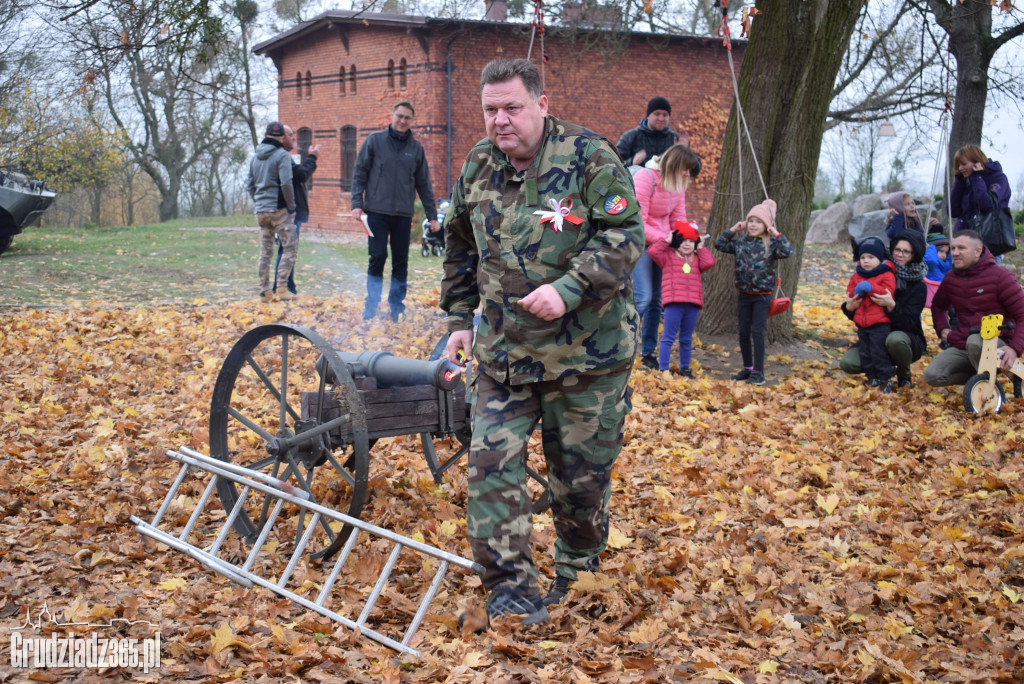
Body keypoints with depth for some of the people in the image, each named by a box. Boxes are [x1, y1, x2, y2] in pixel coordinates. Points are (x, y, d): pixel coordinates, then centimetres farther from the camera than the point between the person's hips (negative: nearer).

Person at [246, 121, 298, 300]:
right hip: (279, 209, -7)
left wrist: (258, 202, 18)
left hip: (261, 210, 7)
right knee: (290, 247, -3)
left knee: (265, 251, 11)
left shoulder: (255, 157, 14)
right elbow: (286, 183, -17)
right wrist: (291, 205, -8)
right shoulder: (282, 155, -8)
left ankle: (264, 290, 12)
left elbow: (249, 184, 16)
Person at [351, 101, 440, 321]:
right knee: (377, 257, -6)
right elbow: (359, 173, 3)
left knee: (401, 262, 5)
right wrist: (357, 203, -7)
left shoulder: (416, 148, 9)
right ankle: (371, 307, 4)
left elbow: (423, 184, 13)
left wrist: (432, 215, 10)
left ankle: (397, 308, 14)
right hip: (377, 211, -2)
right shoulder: (374, 140, 3)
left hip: (403, 214, 2)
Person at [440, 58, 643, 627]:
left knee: (581, 472, 8)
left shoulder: (589, 158, -11)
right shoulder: (477, 168, 7)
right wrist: (459, 319, 16)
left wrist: (569, 290, -26)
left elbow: (625, 235, -15)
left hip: (586, 352, -4)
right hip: (502, 352, 4)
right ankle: (511, 590, 6)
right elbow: (461, 253, 19)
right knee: (492, 462, -4)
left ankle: (577, 574, 33)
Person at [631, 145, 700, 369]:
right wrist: (663, 238, -24)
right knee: (643, 297, -16)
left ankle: (648, 352, 15)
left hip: (662, 244, 7)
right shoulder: (645, 178, -17)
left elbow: (678, 218, 6)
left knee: (657, 299, 6)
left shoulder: (677, 182, 7)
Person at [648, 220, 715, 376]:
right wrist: (666, 241, -2)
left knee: (687, 339, 14)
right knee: (668, 337, -3)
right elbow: (653, 251, -8)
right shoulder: (668, 255, 5)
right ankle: (663, 369, 0)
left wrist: (701, 248, 8)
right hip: (674, 303, -5)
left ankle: (684, 368, 24)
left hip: (692, 304, 5)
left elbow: (709, 262, 0)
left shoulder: (697, 259, 18)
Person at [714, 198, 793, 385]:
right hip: (744, 294, 4)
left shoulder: (771, 244, -7)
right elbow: (719, 244, 7)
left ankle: (758, 373, -2)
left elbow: (787, 252, -22)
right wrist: (733, 230, 0)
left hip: (762, 296, -4)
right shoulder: (741, 242, 5)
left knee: (757, 332, -8)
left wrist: (776, 235, -21)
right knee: (744, 333, 9)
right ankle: (747, 368, 22)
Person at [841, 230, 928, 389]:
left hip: (909, 339, -3)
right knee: (847, 363, -22)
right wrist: (849, 308, -20)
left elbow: (908, 324, -21)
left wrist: (891, 306, -38)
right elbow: (858, 316, 3)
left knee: (895, 339, -39)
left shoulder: (918, 287, -9)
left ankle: (904, 375, -7)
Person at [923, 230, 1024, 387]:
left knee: (975, 341, -41)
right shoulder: (951, 278, 9)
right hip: (961, 347, 5)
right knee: (932, 375, -20)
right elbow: (938, 306, 31)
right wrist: (942, 329, 10)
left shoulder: (999, 275, -8)